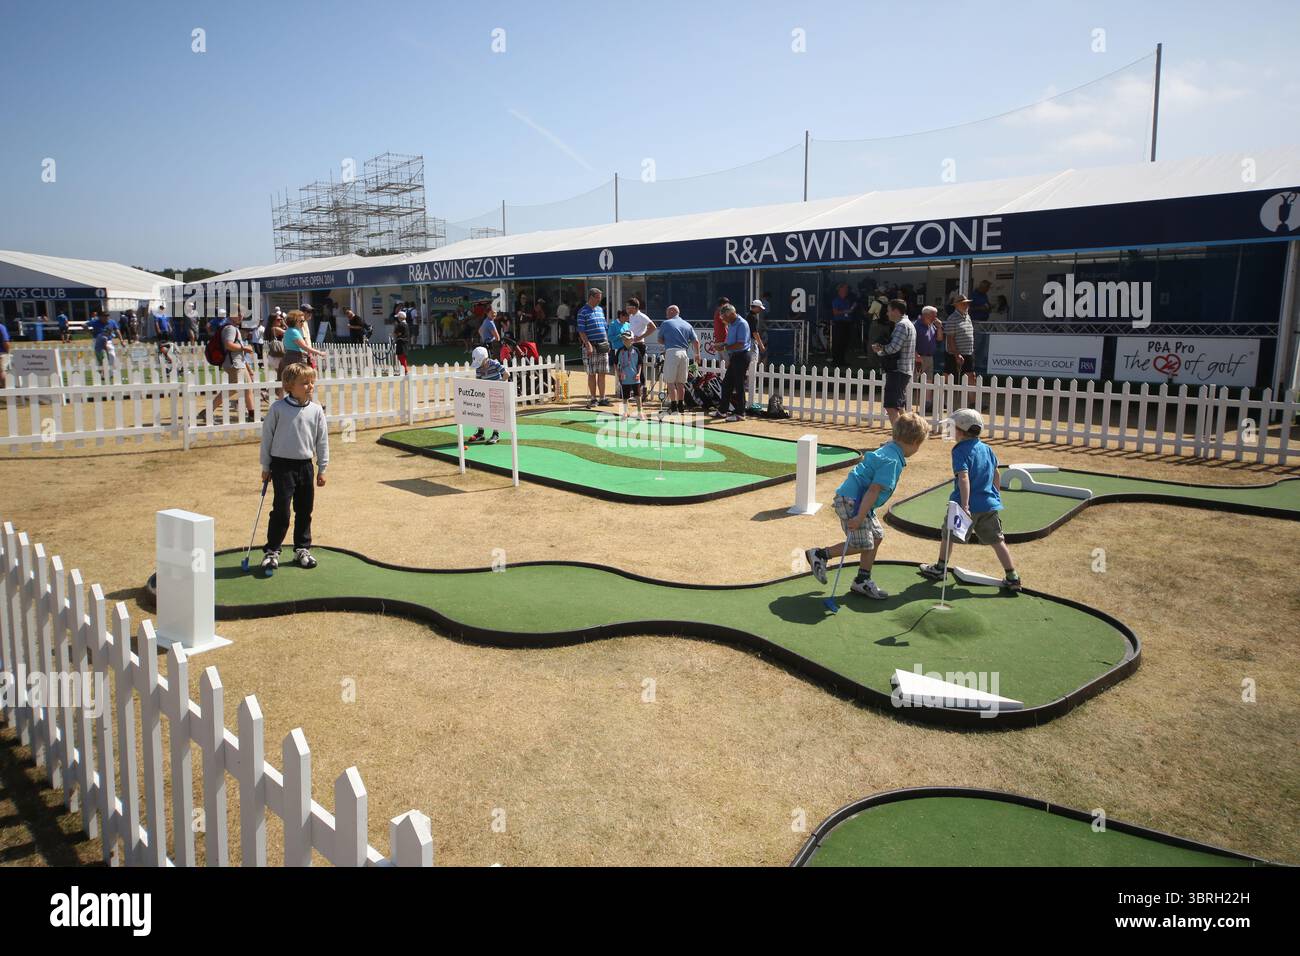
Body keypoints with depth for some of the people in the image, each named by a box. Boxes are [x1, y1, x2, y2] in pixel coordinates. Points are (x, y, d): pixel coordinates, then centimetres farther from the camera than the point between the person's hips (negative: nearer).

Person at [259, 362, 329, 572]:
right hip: (282, 465, -4)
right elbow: (267, 436, -1)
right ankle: (271, 551, 7)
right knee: (281, 509, -6)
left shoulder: (316, 411, 0)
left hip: (305, 465, 4)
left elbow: (322, 440, 6)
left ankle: (302, 549, 24)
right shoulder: (277, 408, -8)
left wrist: (322, 469, 7)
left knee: (305, 510, 11)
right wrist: (265, 467, 2)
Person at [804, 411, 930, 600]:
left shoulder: (887, 450, 11)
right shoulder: (892, 461, -20)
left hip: (850, 498, 10)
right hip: (851, 501, -10)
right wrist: (859, 517, -25)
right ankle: (820, 555, 6)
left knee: (877, 536, 14)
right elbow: (874, 490, -25)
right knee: (863, 545, -4)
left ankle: (862, 581, 22)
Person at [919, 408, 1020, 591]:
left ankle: (940, 568, 27)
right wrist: (996, 494, 35)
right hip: (989, 504, 5)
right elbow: (996, 473, 20)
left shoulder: (960, 451, -12)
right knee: (997, 540, 8)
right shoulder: (986, 448, 8)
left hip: (968, 504, -5)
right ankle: (1012, 577, 6)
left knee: (948, 533, 15)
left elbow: (964, 477, -24)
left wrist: (965, 505, -30)